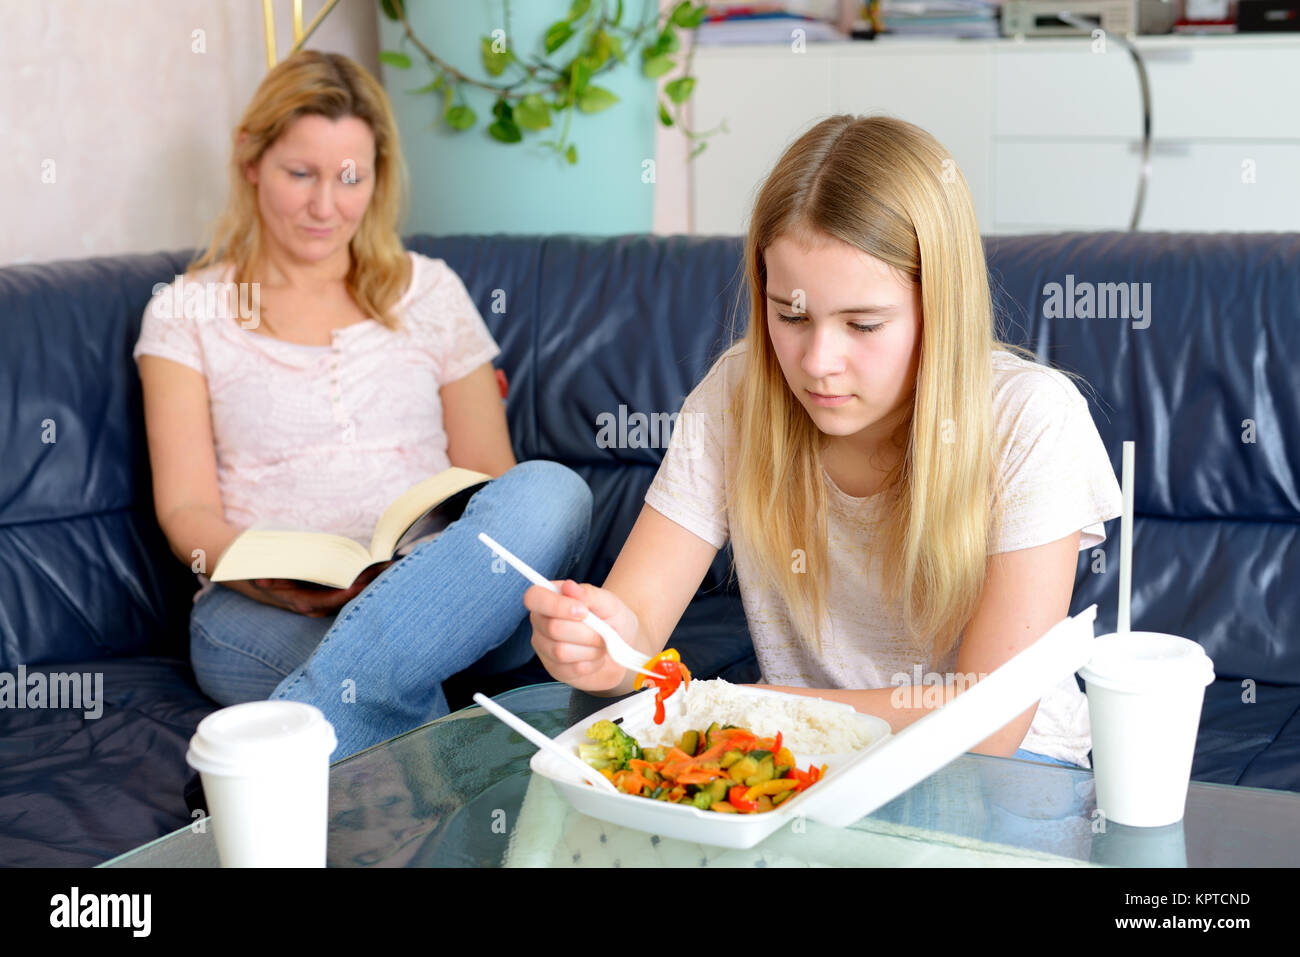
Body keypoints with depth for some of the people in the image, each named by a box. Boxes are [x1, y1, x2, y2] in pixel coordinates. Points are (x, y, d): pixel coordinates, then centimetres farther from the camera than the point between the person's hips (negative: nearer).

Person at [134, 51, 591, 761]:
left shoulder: (430, 290, 20)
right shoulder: (187, 311, 14)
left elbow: (490, 475, 16)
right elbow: (186, 510, 5)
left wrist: (472, 555, -9)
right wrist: (271, 577, -18)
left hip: (443, 597, 4)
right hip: (261, 612, -4)